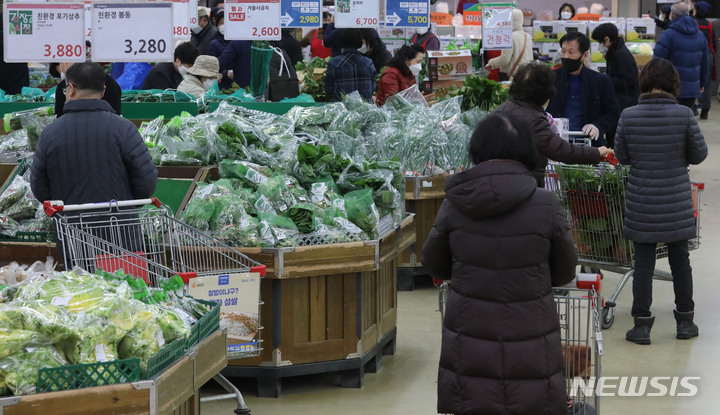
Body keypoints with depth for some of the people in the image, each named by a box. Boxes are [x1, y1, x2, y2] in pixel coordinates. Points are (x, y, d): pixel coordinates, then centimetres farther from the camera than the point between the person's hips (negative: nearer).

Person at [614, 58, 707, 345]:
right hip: (676, 200, 0)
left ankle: (642, 324, 8)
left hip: (641, 202, 0)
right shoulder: (684, 115, -12)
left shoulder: (628, 116, -10)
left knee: (643, 261, 7)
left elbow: (622, 156, -1)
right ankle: (685, 320, 24)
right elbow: (699, 154, -3)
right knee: (680, 260, 14)